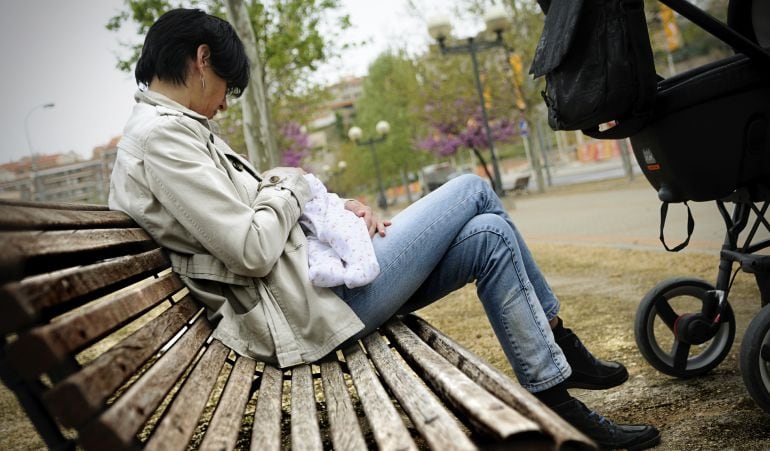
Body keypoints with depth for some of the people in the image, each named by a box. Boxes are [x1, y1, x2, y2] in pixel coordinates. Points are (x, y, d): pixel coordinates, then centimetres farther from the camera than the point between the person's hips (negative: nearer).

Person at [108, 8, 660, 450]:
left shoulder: (169, 128, 17)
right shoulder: (161, 136, -16)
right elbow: (252, 250, -22)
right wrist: (289, 185, -4)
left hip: (314, 281, 10)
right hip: (309, 310, -10)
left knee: (488, 236, 3)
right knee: (472, 190, -5)